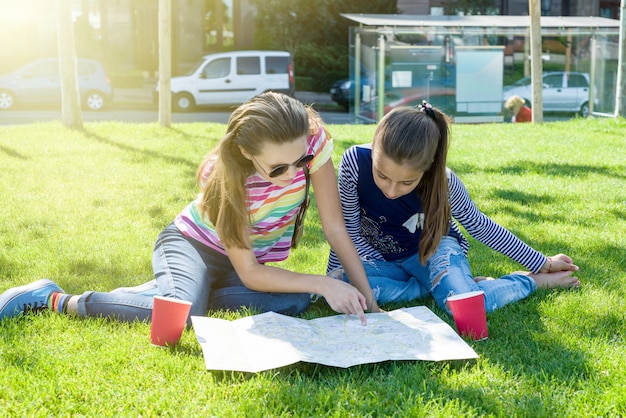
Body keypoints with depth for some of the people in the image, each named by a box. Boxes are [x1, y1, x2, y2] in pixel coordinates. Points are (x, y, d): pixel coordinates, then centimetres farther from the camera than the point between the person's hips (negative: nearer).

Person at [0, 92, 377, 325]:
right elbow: (249, 274, -26)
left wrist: (367, 297, -18)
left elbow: (336, 229, -16)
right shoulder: (226, 176, -31)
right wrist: (323, 283, -32)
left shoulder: (313, 140, -26)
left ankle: (183, 290, -5)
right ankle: (54, 299, -15)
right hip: (192, 244, -5)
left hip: (253, 257, 5)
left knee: (295, 302, -25)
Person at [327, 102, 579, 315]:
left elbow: (479, 225, -8)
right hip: (380, 258, 2)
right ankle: (439, 284, -11)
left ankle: (533, 280, 1)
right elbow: (349, 230, -13)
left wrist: (541, 263, -1)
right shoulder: (354, 162, -30)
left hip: (432, 249, -2)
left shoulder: (442, 181, -27)